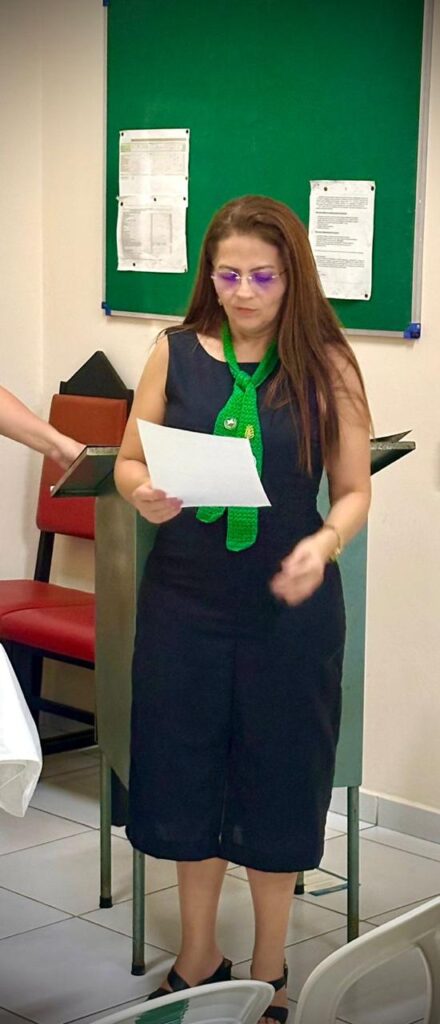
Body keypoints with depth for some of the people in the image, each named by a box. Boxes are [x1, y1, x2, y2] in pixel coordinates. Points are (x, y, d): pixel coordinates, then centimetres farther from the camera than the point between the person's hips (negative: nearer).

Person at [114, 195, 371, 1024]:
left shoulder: (326, 365, -5)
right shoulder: (176, 352, -1)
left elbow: (354, 490, -3)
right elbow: (128, 462, 5)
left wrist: (324, 544, -22)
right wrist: (146, 497, -17)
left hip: (290, 607, -1)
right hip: (184, 600, 2)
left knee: (278, 778, 10)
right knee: (184, 771, 11)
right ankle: (197, 956, 34)